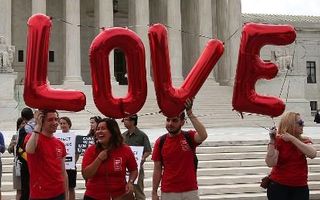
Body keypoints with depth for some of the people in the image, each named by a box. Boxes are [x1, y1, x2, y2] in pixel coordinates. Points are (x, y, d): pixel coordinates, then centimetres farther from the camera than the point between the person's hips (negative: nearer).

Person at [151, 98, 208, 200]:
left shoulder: (190, 137, -3)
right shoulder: (160, 141, -1)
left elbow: (203, 136, -26)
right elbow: (157, 169, 3)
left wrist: (189, 113, -26)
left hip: (190, 191, 0)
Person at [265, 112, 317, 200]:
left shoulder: (305, 141, 4)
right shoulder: (278, 141, -7)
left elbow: (313, 154, -17)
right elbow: (270, 163, -18)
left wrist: (292, 138, -20)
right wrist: (272, 141, -25)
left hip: (300, 187, 3)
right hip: (278, 186, -3)